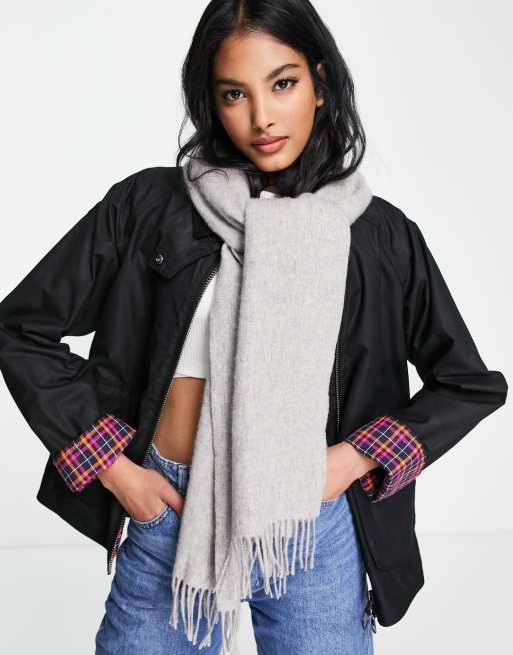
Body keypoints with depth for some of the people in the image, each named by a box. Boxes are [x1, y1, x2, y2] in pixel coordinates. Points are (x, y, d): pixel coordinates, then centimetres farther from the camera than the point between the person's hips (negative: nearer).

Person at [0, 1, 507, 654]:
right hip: (170, 514, 0)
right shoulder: (149, 204, -5)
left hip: (314, 527, 1)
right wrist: (113, 467, -4)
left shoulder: (378, 233, -2)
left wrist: (355, 459, -6)